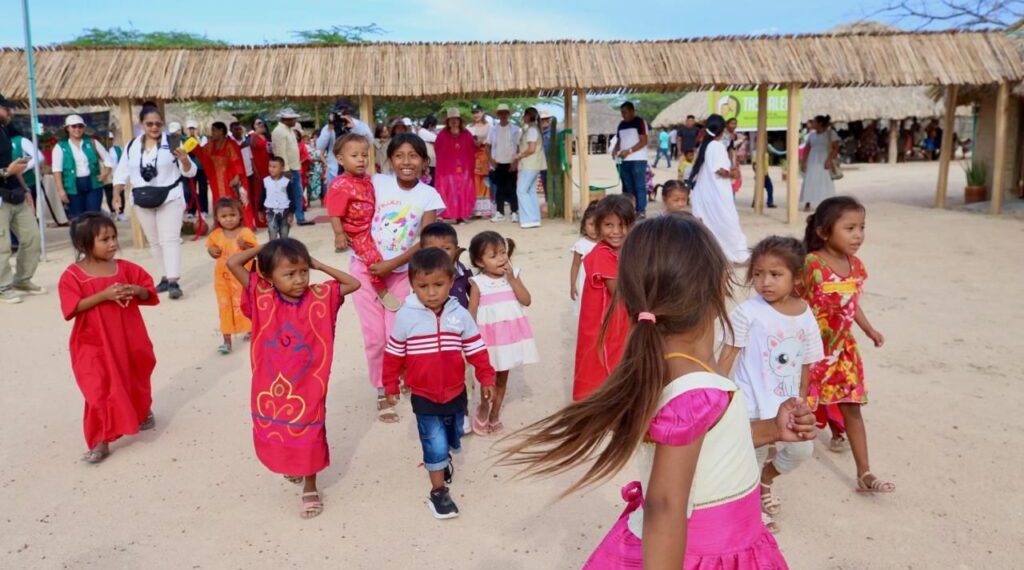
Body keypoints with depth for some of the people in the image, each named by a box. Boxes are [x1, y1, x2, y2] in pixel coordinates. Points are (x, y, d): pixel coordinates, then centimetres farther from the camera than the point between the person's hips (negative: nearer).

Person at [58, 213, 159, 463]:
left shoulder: (125, 268, 0)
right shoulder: (73, 275, -10)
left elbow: (148, 293, 6)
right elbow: (73, 308, -18)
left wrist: (135, 290, -17)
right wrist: (103, 295, -27)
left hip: (128, 341, 4)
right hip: (94, 346, -4)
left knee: (134, 381, 22)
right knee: (100, 391, -8)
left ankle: (143, 413, 49)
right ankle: (100, 442, -1)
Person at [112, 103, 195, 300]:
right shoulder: (132, 146, 5)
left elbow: (190, 172, -5)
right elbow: (122, 172, 9)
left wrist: (184, 160, -26)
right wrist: (117, 193, -5)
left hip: (170, 198, -5)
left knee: (170, 239, -11)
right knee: (154, 241, 12)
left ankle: (173, 281, -15)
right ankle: (166, 276, 25)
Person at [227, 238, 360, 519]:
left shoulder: (319, 297, -11)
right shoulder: (262, 297, -12)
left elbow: (354, 284, -7)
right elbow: (232, 263, -16)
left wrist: (320, 265, -9)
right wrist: (262, 248, -8)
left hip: (307, 386, -1)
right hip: (270, 386, 2)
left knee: (309, 438, 10)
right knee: (274, 435, 20)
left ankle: (310, 488, 31)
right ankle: (291, 468, 51)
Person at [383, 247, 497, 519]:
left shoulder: (459, 314, -9)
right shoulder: (406, 316, -15)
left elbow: (476, 349, -1)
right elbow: (393, 354, -5)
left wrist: (486, 378, 1)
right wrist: (391, 386, 1)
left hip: (456, 393, 3)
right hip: (423, 396, -3)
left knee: (452, 439, 22)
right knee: (435, 444, -3)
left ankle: (441, 459, 53)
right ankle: (438, 492, 14)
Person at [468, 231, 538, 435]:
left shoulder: (513, 275, 0)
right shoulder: (478, 283, -9)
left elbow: (526, 301, -9)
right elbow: (471, 312, -8)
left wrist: (512, 279, -16)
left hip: (511, 334, 4)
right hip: (489, 337, -4)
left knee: (502, 377, 14)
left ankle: (495, 414, 28)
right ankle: (483, 410, 23)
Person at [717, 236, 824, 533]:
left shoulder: (805, 314, -3)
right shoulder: (748, 312, -18)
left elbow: (806, 361, 8)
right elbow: (728, 353, -13)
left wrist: (802, 398, 15)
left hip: (788, 401, 5)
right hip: (754, 403, -5)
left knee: (802, 449, 11)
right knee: (754, 455, 6)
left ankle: (765, 481, 41)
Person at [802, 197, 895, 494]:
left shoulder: (856, 266, -1)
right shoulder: (811, 265, -22)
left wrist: (869, 330, 15)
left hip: (841, 347, 5)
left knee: (851, 407, 4)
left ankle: (864, 474, 9)